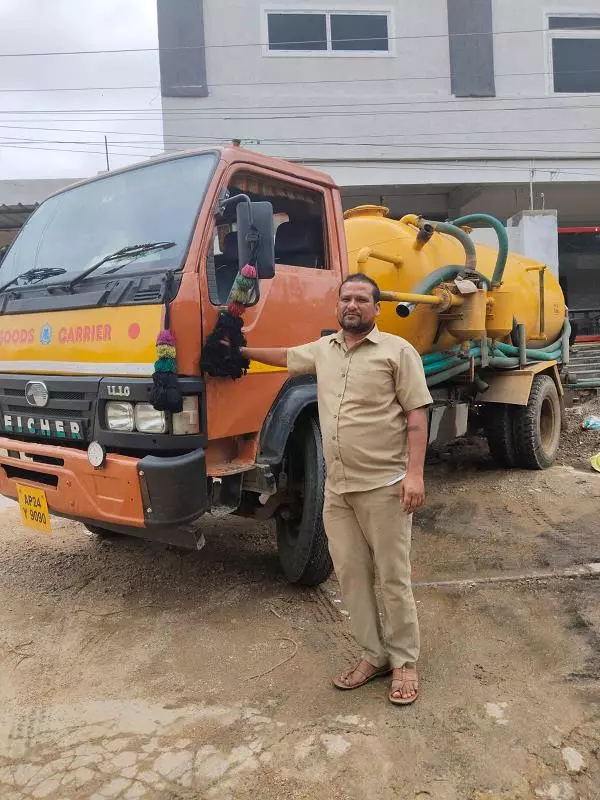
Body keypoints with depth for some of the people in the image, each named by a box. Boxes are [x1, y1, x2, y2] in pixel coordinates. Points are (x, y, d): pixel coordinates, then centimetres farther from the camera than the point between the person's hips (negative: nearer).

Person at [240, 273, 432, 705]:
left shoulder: (398, 350, -4)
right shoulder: (324, 349, 14)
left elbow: (417, 414, -9)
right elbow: (286, 357, 34)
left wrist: (415, 473, -17)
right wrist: (241, 351, 36)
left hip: (384, 486, -6)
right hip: (337, 488, 6)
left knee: (394, 577, 3)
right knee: (351, 575, 11)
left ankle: (405, 662, 20)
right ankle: (374, 655, 26)